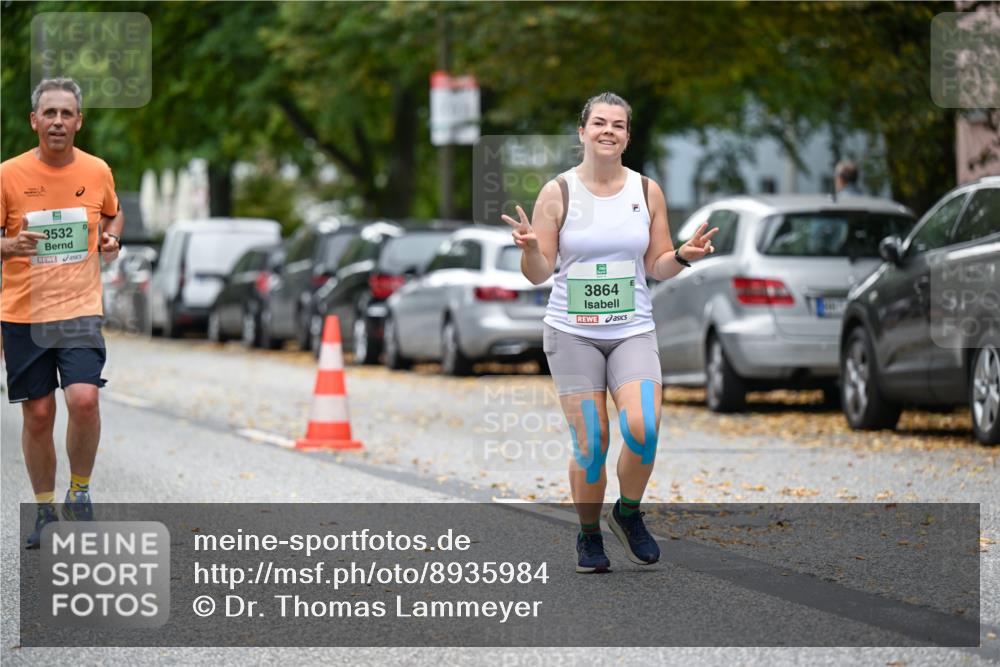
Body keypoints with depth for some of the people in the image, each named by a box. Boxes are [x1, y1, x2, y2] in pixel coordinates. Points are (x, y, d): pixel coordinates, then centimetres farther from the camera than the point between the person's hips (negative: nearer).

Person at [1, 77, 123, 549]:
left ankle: (80, 491, 4)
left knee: (84, 399, -19)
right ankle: (46, 511, 22)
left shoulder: (97, 172, 1)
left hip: (79, 309, 0)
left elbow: (113, 213, 22)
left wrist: (111, 238, 2)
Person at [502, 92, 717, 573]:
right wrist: (530, 248, -22)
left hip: (633, 331, 1)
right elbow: (539, 274, -1)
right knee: (590, 444, -5)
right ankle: (589, 536, 17)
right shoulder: (558, 193, -1)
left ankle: (629, 514, 6)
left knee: (643, 427, -20)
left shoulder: (647, 191, 5)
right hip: (572, 334, -1)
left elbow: (657, 267, 11)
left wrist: (683, 256, -9)